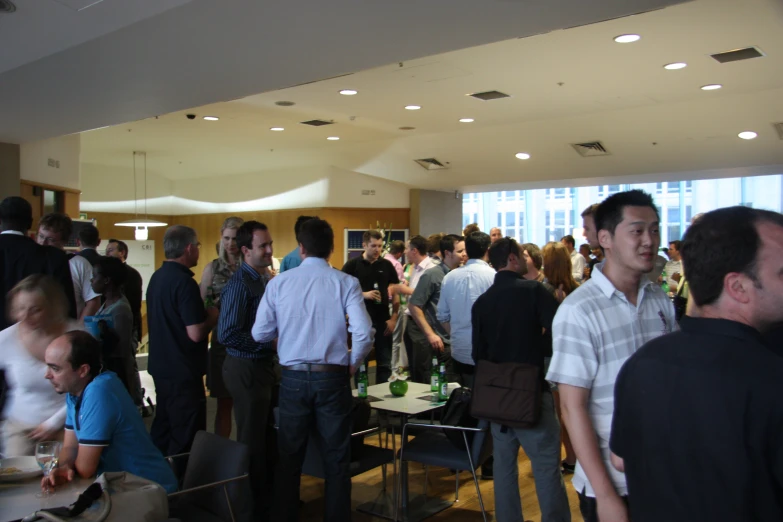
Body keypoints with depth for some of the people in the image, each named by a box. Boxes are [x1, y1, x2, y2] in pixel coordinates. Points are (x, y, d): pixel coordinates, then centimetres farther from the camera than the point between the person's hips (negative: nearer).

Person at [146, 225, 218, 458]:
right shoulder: (184, 282, -20)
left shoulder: (157, 277, 7)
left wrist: (202, 313, 12)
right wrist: (212, 316, -6)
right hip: (183, 372, -9)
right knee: (186, 441, 0)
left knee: (163, 430, 19)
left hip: (161, 367, 9)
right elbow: (196, 334, -24)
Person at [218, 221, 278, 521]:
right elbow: (227, 335, -24)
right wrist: (269, 342, -20)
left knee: (269, 436, 19)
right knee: (252, 441, 7)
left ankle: (270, 495, 36)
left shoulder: (265, 279, 8)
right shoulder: (239, 284, -18)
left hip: (266, 365, 8)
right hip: (247, 369, -8)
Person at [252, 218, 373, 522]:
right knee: (336, 460, 13)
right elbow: (364, 333, -15)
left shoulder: (279, 283, -3)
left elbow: (260, 333, -2)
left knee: (289, 460, 16)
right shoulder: (346, 283, -8)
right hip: (332, 378, -1)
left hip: (293, 378, 2)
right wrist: (353, 364, 3)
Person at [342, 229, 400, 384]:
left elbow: (395, 293, 7)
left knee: (385, 363, 8)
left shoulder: (386, 265, 5)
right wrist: (364, 294, -17)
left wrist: (393, 318, -2)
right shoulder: (351, 265, -3)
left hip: (383, 321, 2)